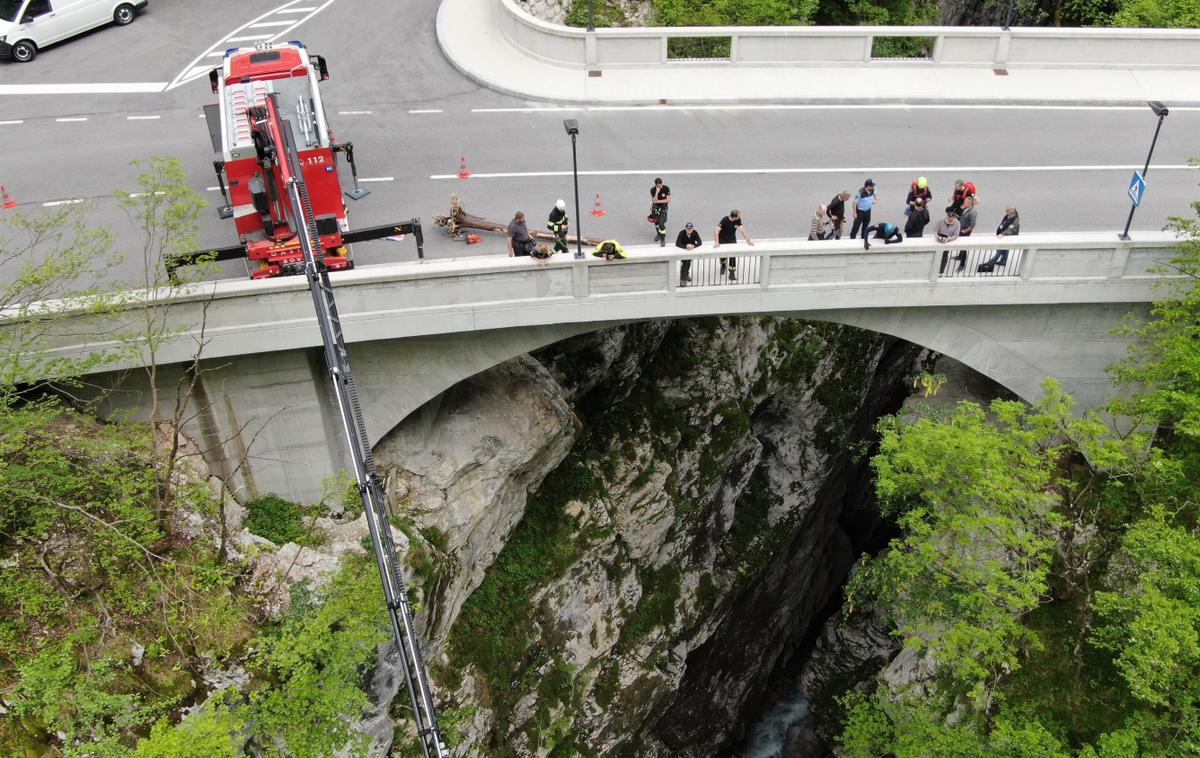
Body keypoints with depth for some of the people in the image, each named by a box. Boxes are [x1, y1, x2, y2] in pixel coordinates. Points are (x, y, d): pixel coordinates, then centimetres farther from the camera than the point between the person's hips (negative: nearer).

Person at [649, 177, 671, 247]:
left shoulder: (666, 189, -17)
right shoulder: (653, 190, -15)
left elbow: (668, 200, -15)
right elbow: (654, 201, -20)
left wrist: (658, 201, -17)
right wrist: (657, 192, -33)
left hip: (663, 208, -3)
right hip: (655, 207, 3)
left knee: (661, 223, -14)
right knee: (656, 222, 16)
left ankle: (663, 239, -3)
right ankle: (658, 234, 42)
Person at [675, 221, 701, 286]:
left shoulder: (695, 233, -21)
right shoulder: (682, 233, -29)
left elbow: (699, 242, -23)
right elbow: (677, 243, -36)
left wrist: (693, 246, -44)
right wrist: (686, 246, -50)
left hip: (692, 250, 3)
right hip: (683, 250, -3)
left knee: (689, 262, 15)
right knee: (684, 263, -15)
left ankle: (686, 274, 45)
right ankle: (683, 279, -7)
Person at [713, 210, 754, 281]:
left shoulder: (738, 220, -16)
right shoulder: (724, 220, -28)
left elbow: (743, 229, -19)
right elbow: (716, 231, -35)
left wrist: (748, 240, -29)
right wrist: (717, 242, -45)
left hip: (732, 240, 3)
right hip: (722, 241, -2)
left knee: (733, 256, -6)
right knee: (722, 256, 0)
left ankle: (732, 274, 4)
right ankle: (723, 265, 37)